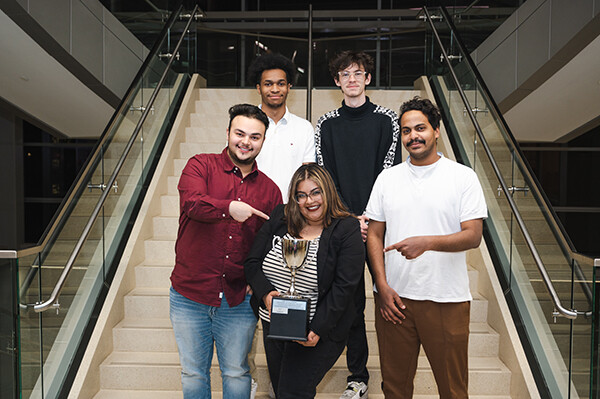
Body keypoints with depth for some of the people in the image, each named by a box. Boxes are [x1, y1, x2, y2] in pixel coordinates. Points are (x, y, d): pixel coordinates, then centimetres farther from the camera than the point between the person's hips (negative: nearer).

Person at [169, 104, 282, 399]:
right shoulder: (201, 165, -2)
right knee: (193, 374, 16)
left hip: (238, 301, 2)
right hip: (190, 295, -1)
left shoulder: (269, 190, 5)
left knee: (236, 374, 15)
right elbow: (191, 201, -23)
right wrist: (228, 208, -39)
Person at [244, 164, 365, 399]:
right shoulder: (279, 218, 1)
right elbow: (252, 263, 2)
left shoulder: (347, 229, -11)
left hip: (318, 332, -5)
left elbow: (344, 286, -15)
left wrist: (317, 330, -19)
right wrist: (266, 293, -16)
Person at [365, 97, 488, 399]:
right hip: (393, 297, 3)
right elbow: (374, 235, 7)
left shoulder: (463, 177, 0)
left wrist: (427, 242, -24)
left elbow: (473, 236, -7)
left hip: (447, 299, -2)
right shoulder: (387, 178, 8)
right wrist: (383, 287, -2)